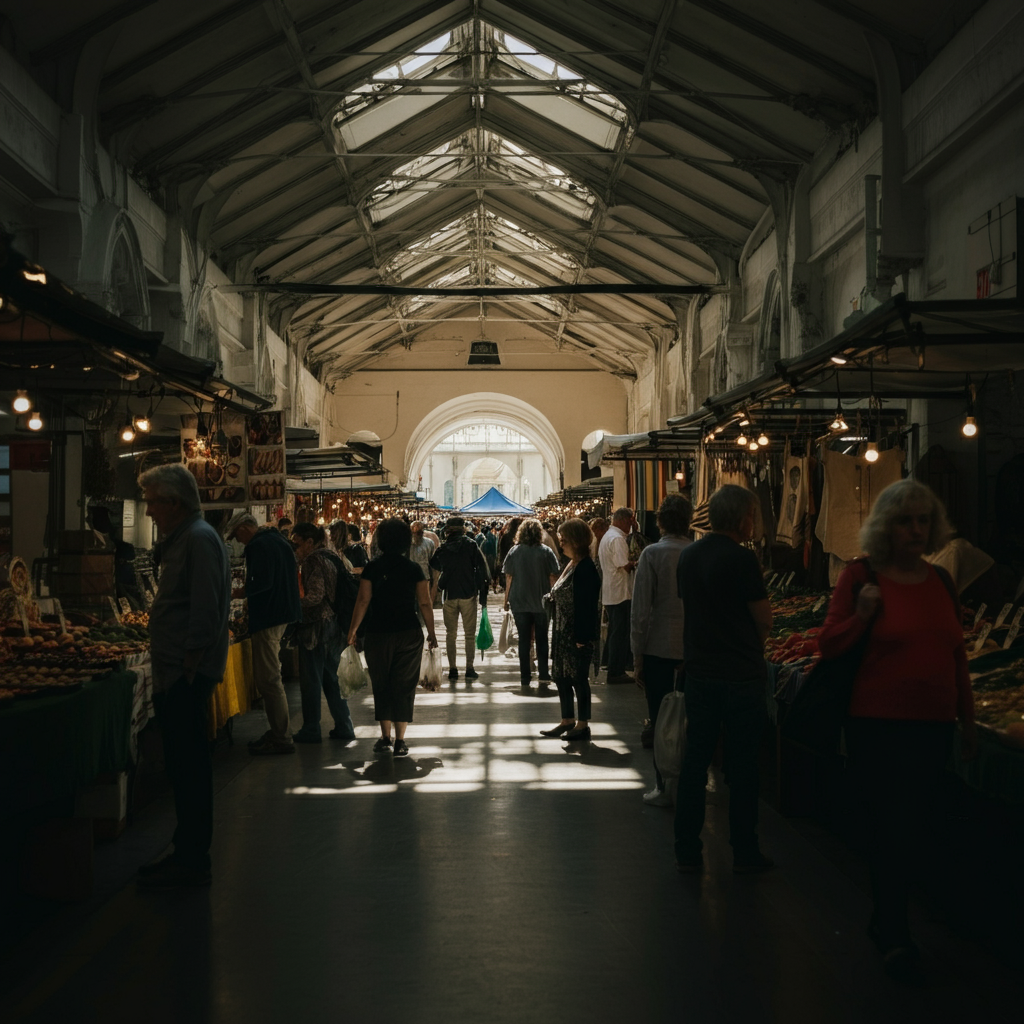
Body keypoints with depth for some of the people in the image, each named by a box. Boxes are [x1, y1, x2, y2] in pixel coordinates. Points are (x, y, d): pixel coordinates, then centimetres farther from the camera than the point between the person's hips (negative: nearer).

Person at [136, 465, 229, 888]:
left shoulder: (199, 540, -14)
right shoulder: (182, 538, 18)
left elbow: (205, 612, -21)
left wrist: (189, 668, -21)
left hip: (186, 676, -11)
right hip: (174, 675, 11)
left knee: (188, 767, -4)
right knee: (183, 765, 15)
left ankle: (192, 862, 4)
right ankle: (189, 854, 23)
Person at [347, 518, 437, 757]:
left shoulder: (372, 568, -2)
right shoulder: (413, 569, -1)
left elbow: (363, 601, -5)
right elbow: (425, 603, -2)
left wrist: (353, 629, 3)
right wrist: (431, 633, 7)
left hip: (378, 634, 0)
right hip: (409, 634, 0)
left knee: (381, 686, 12)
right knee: (404, 686, 5)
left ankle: (385, 737, 14)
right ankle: (400, 741, 3)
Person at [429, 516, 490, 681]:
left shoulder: (442, 550, 1)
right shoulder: (471, 546, -4)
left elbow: (434, 570, 7)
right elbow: (482, 569, -7)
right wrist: (482, 594, -3)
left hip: (449, 596, 1)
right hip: (468, 595, -1)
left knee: (450, 634, 8)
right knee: (470, 634, 6)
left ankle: (452, 670, 6)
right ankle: (469, 669, 4)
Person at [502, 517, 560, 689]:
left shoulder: (514, 552, -1)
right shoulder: (545, 551, -5)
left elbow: (508, 578, -1)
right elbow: (553, 577, -5)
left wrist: (506, 599, 7)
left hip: (519, 603, 1)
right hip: (541, 602, -1)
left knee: (523, 640, 5)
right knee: (542, 639, 11)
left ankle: (525, 679, 5)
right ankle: (543, 675, 10)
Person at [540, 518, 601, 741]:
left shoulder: (585, 568, -18)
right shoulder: (572, 565, 12)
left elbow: (587, 605, -21)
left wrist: (582, 637, -22)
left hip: (578, 634, -10)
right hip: (563, 632, 10)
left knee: (578, 677, 0)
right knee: (561, 676, 15)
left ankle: (583, 725, 11)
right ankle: (567, 721, 27)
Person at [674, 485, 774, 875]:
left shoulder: (688, 556, 7)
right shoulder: (742, 558, -15)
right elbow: (765, 620, -12)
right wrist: (754, 642, 7)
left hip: (699, 673, 6)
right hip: (741, 675, -6)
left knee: (695, 760, 10)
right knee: (743, 765, 5)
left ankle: (687, 851, 13)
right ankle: (744, 851, 14)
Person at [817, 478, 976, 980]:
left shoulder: (940, 581, 10)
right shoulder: (861, 576, -4)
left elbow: (956, 656, 16)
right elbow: (828, 645, -3)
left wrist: (967, 720, 17)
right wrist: (862, 614, -19)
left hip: (933, 726, 5)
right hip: (877, 724, -5)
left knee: (910, 828, 11)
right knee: (889, 828, -3)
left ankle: (884, 920, 27)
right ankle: (894, 935, 7)